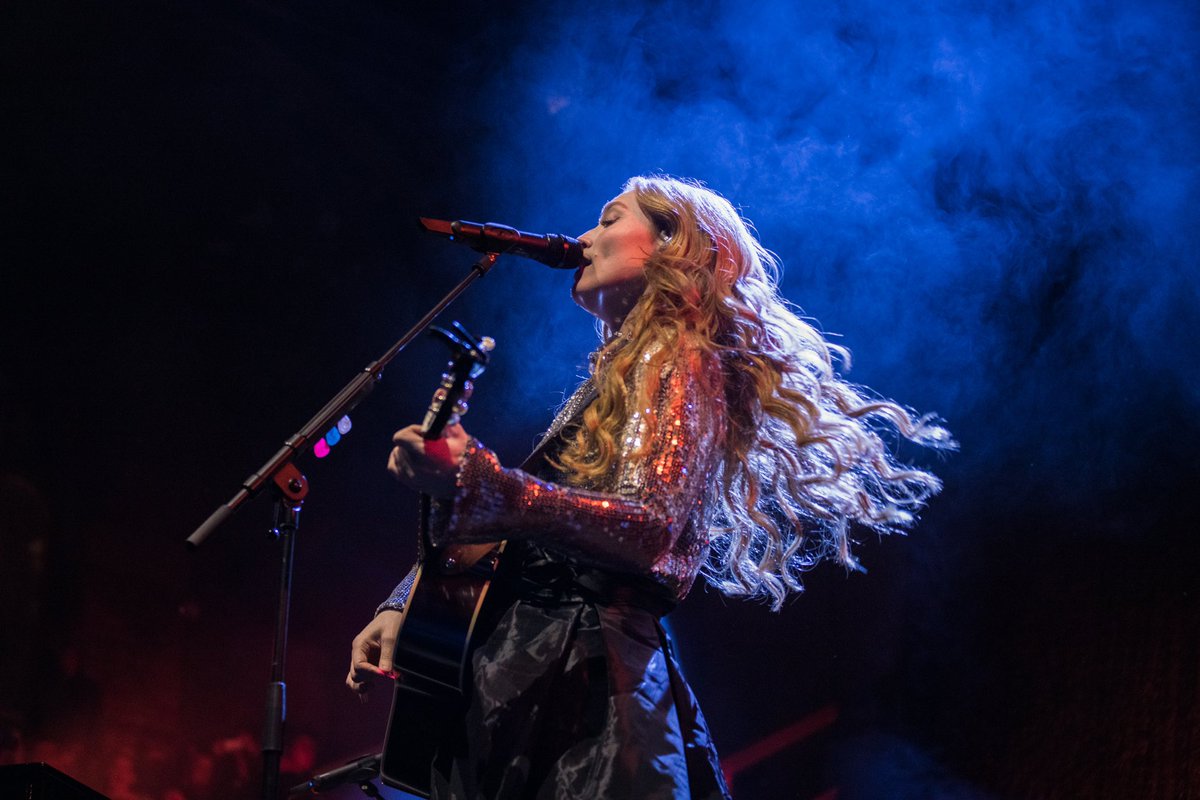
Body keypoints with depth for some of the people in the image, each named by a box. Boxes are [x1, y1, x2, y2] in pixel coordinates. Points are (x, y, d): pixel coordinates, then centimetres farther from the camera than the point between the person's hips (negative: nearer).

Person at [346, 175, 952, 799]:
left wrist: (475, 483, -31)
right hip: (524, 666, 9)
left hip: (582, 678, -9)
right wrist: (401, 605, 17)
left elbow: (655, 531, -22)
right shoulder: (617, 371, 23)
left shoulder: (679, 357, -5)